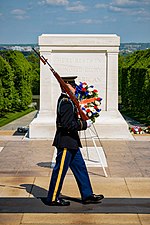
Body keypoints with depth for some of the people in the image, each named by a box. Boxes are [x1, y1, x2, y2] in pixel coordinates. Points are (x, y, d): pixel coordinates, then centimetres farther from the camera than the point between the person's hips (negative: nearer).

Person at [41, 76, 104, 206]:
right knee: (60, 170, 0)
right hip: (66, 142, -10)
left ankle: (87, 195, 22)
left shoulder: (65, 100, 12)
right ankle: (52, 198, 12)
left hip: (71, 143, 10)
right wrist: (85, 124, -16)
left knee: (80, 168, 14)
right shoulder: (66, 103, -19)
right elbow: (68, 124, -25)